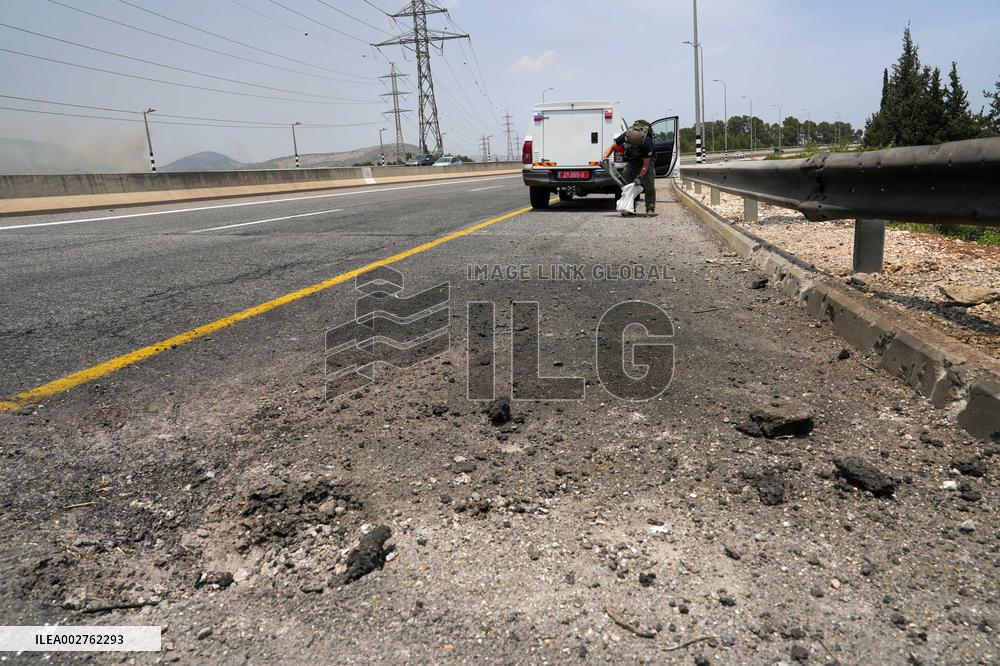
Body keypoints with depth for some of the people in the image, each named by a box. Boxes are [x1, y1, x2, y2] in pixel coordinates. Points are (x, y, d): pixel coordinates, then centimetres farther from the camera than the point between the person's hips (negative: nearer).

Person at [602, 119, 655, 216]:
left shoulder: (647, 142, -40)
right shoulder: (625, 136, -31)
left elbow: (645, 165, -32)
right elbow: (612, 146, -13)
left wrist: (639, 178, -41)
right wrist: (605, 158, -28)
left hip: (646, 159, -4)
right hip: (632, 160, 4)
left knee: (649, 184, -18)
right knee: (627, 182, -8)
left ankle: (650, 209, -14)